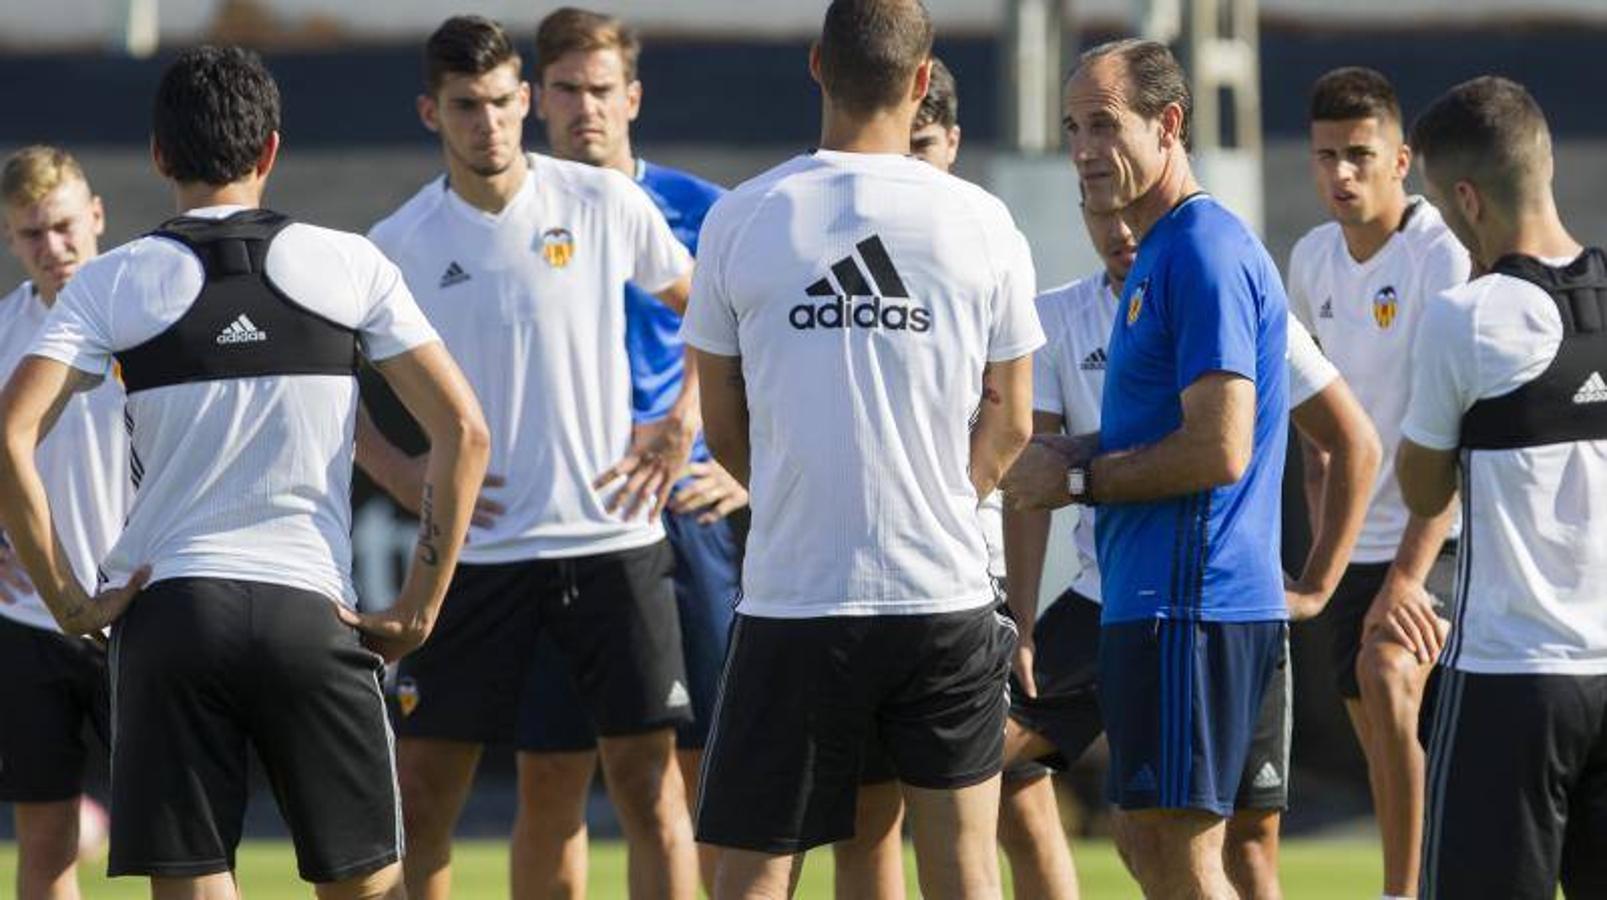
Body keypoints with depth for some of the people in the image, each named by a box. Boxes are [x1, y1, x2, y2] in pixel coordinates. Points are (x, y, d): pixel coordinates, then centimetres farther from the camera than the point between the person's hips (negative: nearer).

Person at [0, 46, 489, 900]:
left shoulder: (113, 283, 2)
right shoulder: (351, 267, 4)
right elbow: (463, 430, 0)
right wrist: (418, 607, 4)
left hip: (167, 606, 0)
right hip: (312, 609, 0)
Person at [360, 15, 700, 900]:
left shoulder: (603, 203, 0)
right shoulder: (400, 244, 0)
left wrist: (682, 424, 1)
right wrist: (407, 480, -5)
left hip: (612, 538, 0)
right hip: (476, 553, 1)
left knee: (648, 784, -2)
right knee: (421, 792, 1)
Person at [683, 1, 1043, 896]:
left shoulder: (741, 219, -3)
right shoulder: (980, 222, -2)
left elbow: (726, 430, 6)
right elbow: (1010, 422, 7)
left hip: (793, 596, -1)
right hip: (946, 592, 1)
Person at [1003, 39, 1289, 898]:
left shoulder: (1206, 254, -15)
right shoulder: (1158, 255, 18)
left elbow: (1219, 450, -22)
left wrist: (1076, 479, -11)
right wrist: (1078, 450, 9)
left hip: (1190, 607, -11)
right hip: (1150, 601, 11)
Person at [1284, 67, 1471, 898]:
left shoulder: (1443, 257, -18)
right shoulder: (1312, 260, 5)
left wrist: (1409, 574, -31)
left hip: (1439, 539, -8)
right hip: (1359, 541, 8)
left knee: (1387, 677, -28)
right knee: (1380, 739, 11)